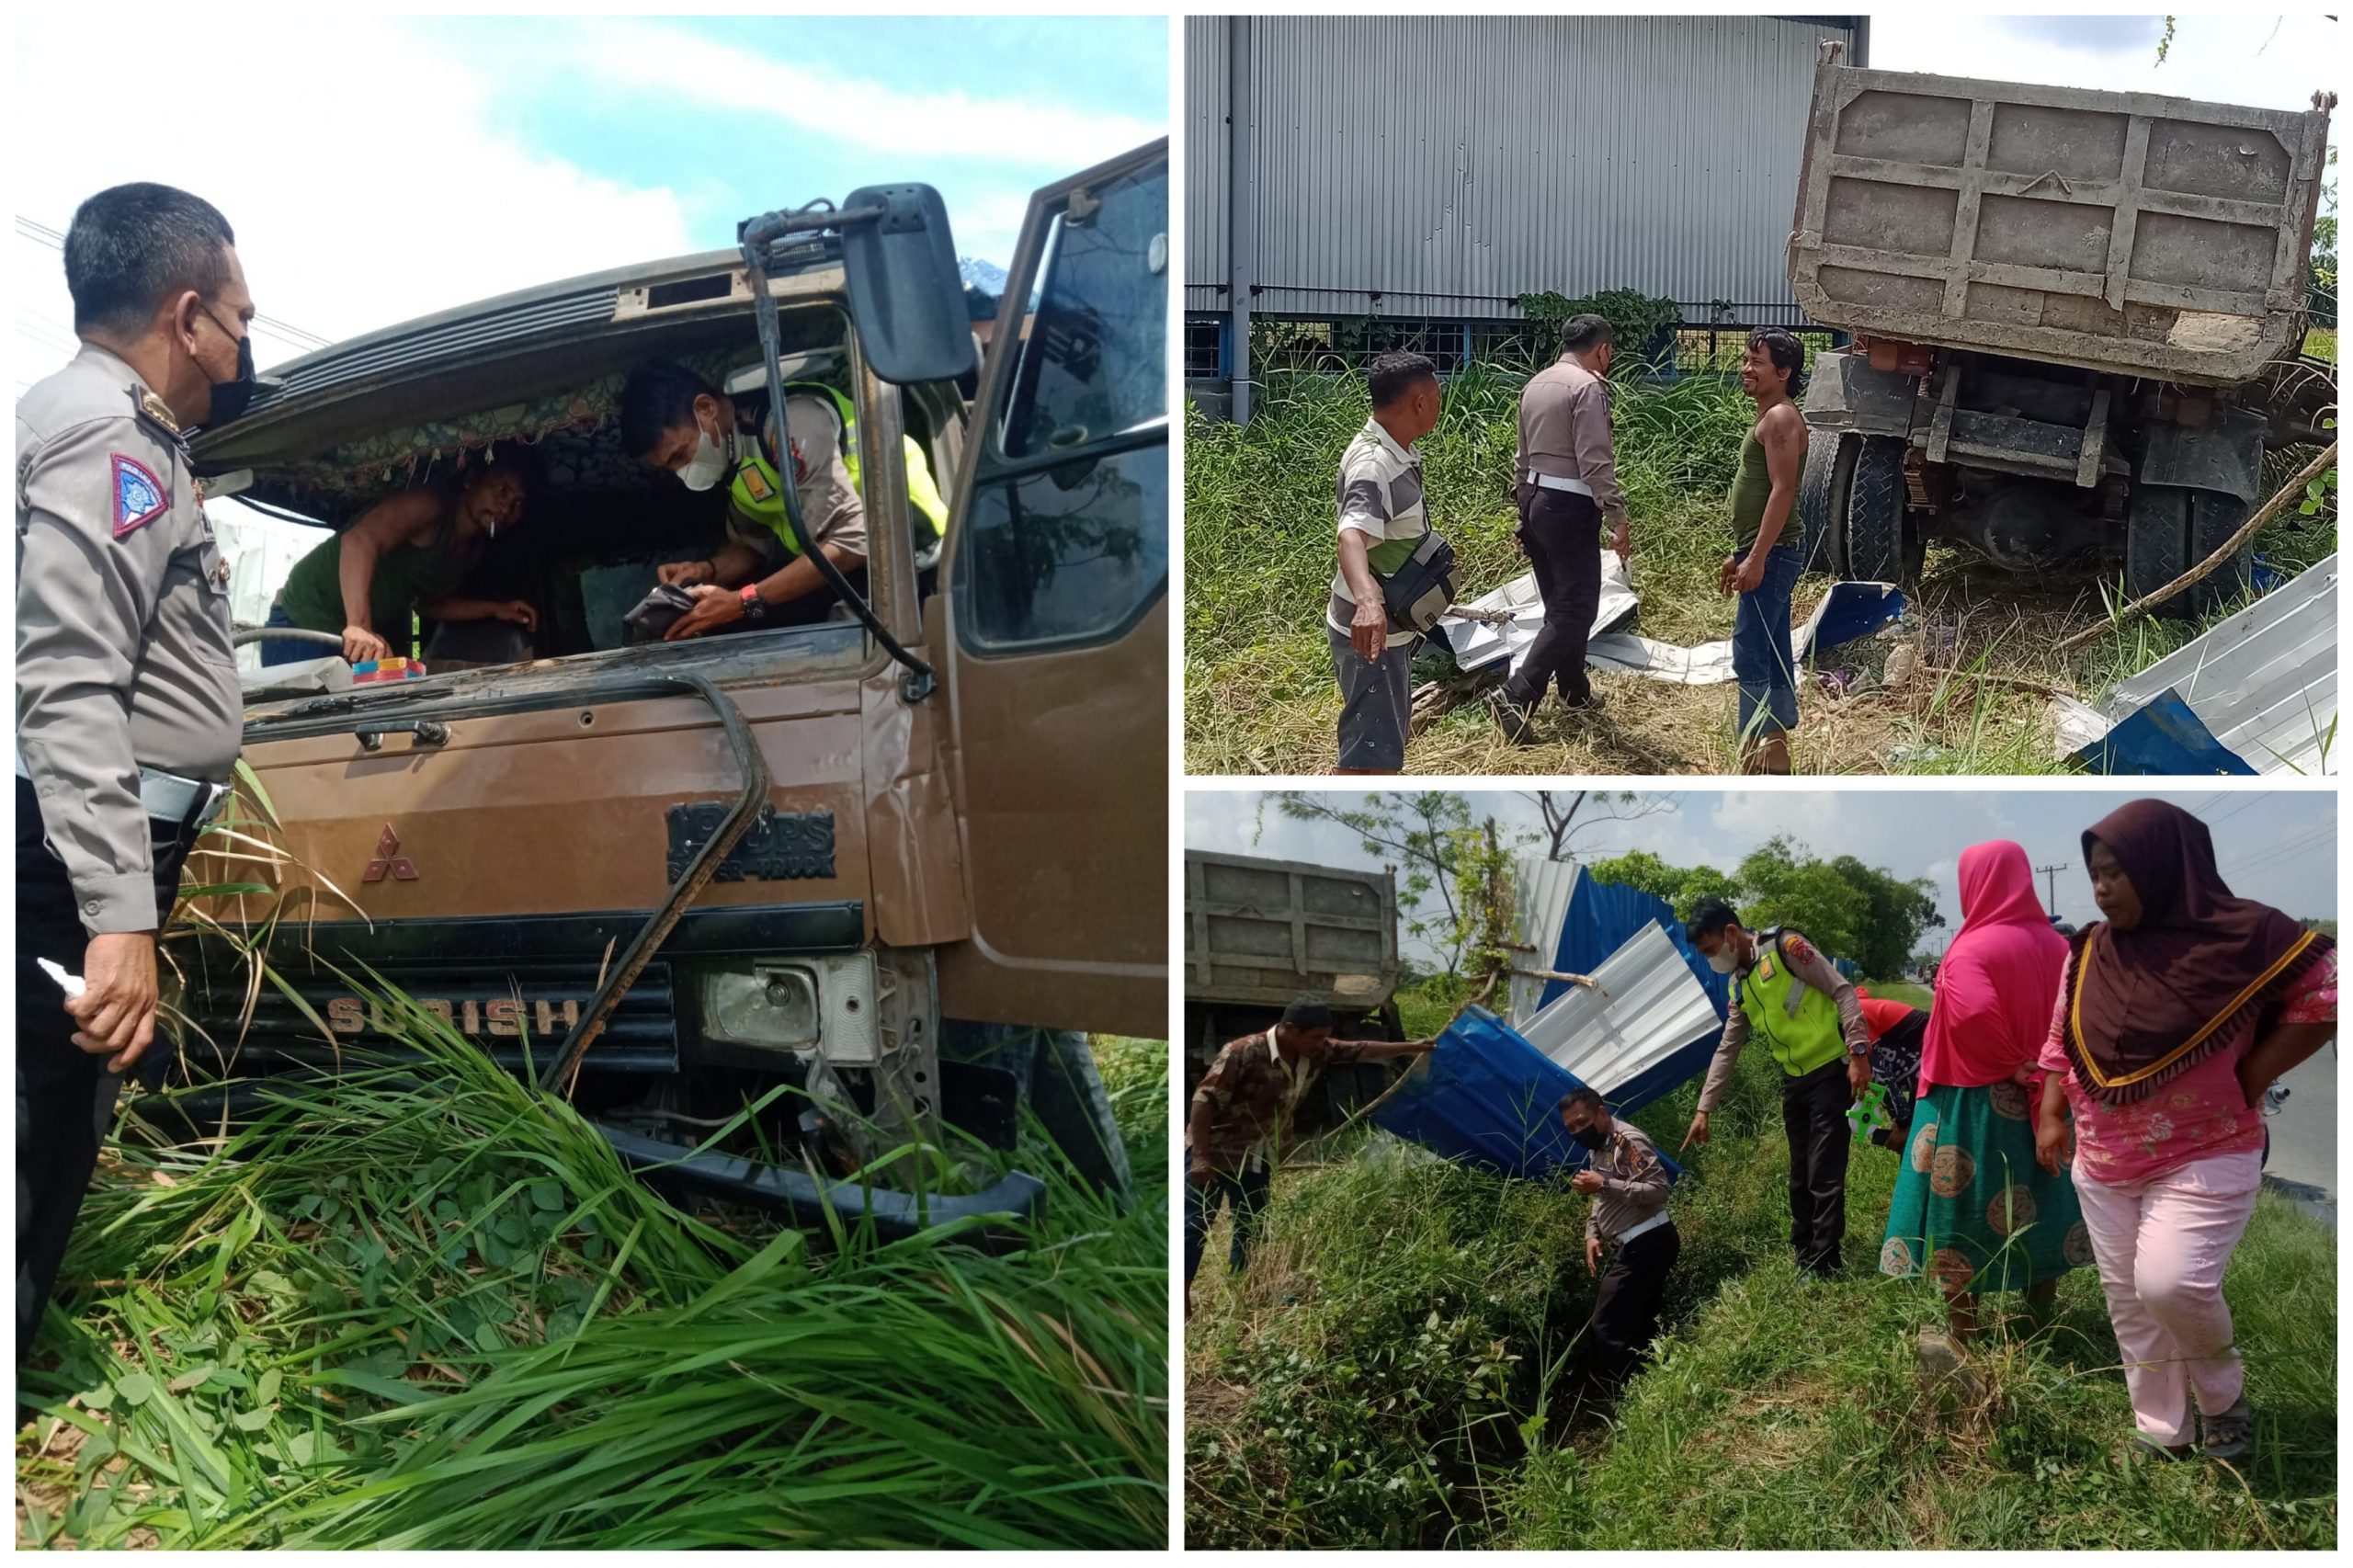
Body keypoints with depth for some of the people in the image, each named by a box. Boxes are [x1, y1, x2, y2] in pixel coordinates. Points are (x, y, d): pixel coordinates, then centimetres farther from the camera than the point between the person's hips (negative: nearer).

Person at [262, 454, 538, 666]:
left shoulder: (474, 548, 4)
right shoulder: (432, 505, -23)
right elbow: (360, 540, -37)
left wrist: (494, 609, 3)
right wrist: (359, 626, -48)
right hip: (307, 619, -8)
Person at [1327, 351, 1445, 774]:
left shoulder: (1397, 453, 5)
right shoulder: (1372, 465, -26)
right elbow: (1352, 536, -45)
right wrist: (1367, 600, -63)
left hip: (1394, 623, 10)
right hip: (1371, 630, -10)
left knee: (1391, 725, 25)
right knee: (1371, 750, -10)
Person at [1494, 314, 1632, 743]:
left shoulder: (1535, 384, 13)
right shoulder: (1588, 387, -14)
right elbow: (1596, 462, -20)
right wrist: (1618, 519, -18)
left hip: (1536, 499, 9)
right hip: (1569, 507, -9)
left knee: (1561, 604, 19)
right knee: (1574, 610, -7)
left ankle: (1575, 692, 30)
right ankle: (1516, 696, -17)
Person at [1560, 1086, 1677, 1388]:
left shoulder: (1628, 1140, -15)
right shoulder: (1600, 1149, 16)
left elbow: (1658, 1190, -24)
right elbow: (1603, 1199, 26)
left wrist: (1605, 1185, -27)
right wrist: (1592, 1234, 9)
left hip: (1648, 1242, -11)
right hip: (1637, 1245, 11)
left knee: (1608, 1326, -10)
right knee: (1639, 1322, 16)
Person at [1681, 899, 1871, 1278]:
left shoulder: (1785, 947, -11)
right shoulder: (1739, 987, 13)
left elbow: (1843, 992, -13)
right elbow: (1727, 1051, 18)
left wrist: (1858, 1052, -21)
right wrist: (1704, 1108, 15)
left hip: (1830, 1072, -8)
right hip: (1793, 1083, 8)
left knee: (1824, 1177, -8)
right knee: (1800, 1179, 12)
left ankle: (1824, 1269, -4)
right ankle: (1804, 1263, 21)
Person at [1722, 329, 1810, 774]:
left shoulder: (1781, 419, -14)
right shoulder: (1769, 418, 18)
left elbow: (1782, 491, -22)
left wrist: (1756, 558, -26)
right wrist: (1738, 554, 24)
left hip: (1772, 553, -11)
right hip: (1765, 553, 11)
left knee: (1751, 656, -12)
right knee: (1772, 655, 12)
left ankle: (1758, 754, -12)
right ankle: (1775, 752, 17)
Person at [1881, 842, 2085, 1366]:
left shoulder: (1972, 950, -18)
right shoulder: (2055, 946, 4)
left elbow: (1974, 1014, -33)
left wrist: (2011, 1064, -19)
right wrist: (2036, 1069, 3)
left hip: (1974, 1103, -7)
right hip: (2039, 1102, 7)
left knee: (1963, 1206, 4)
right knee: (2034, 1205, 16)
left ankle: (1961, 1338, 11)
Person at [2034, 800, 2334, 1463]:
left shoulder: (2241, 934, -14)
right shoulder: (2088, 951, 3)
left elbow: (2327, 995, -10)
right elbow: (2060, 1042, 13)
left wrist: (2249, 1079, -11)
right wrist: (2052, 1116, 5)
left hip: (2205, 1158, -6)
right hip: (2102, 1166, 6)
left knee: (2169, 1282, -19)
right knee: (2130, 1302, 9)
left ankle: (2223, 1390, 10)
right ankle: (2161, 1433, 23)